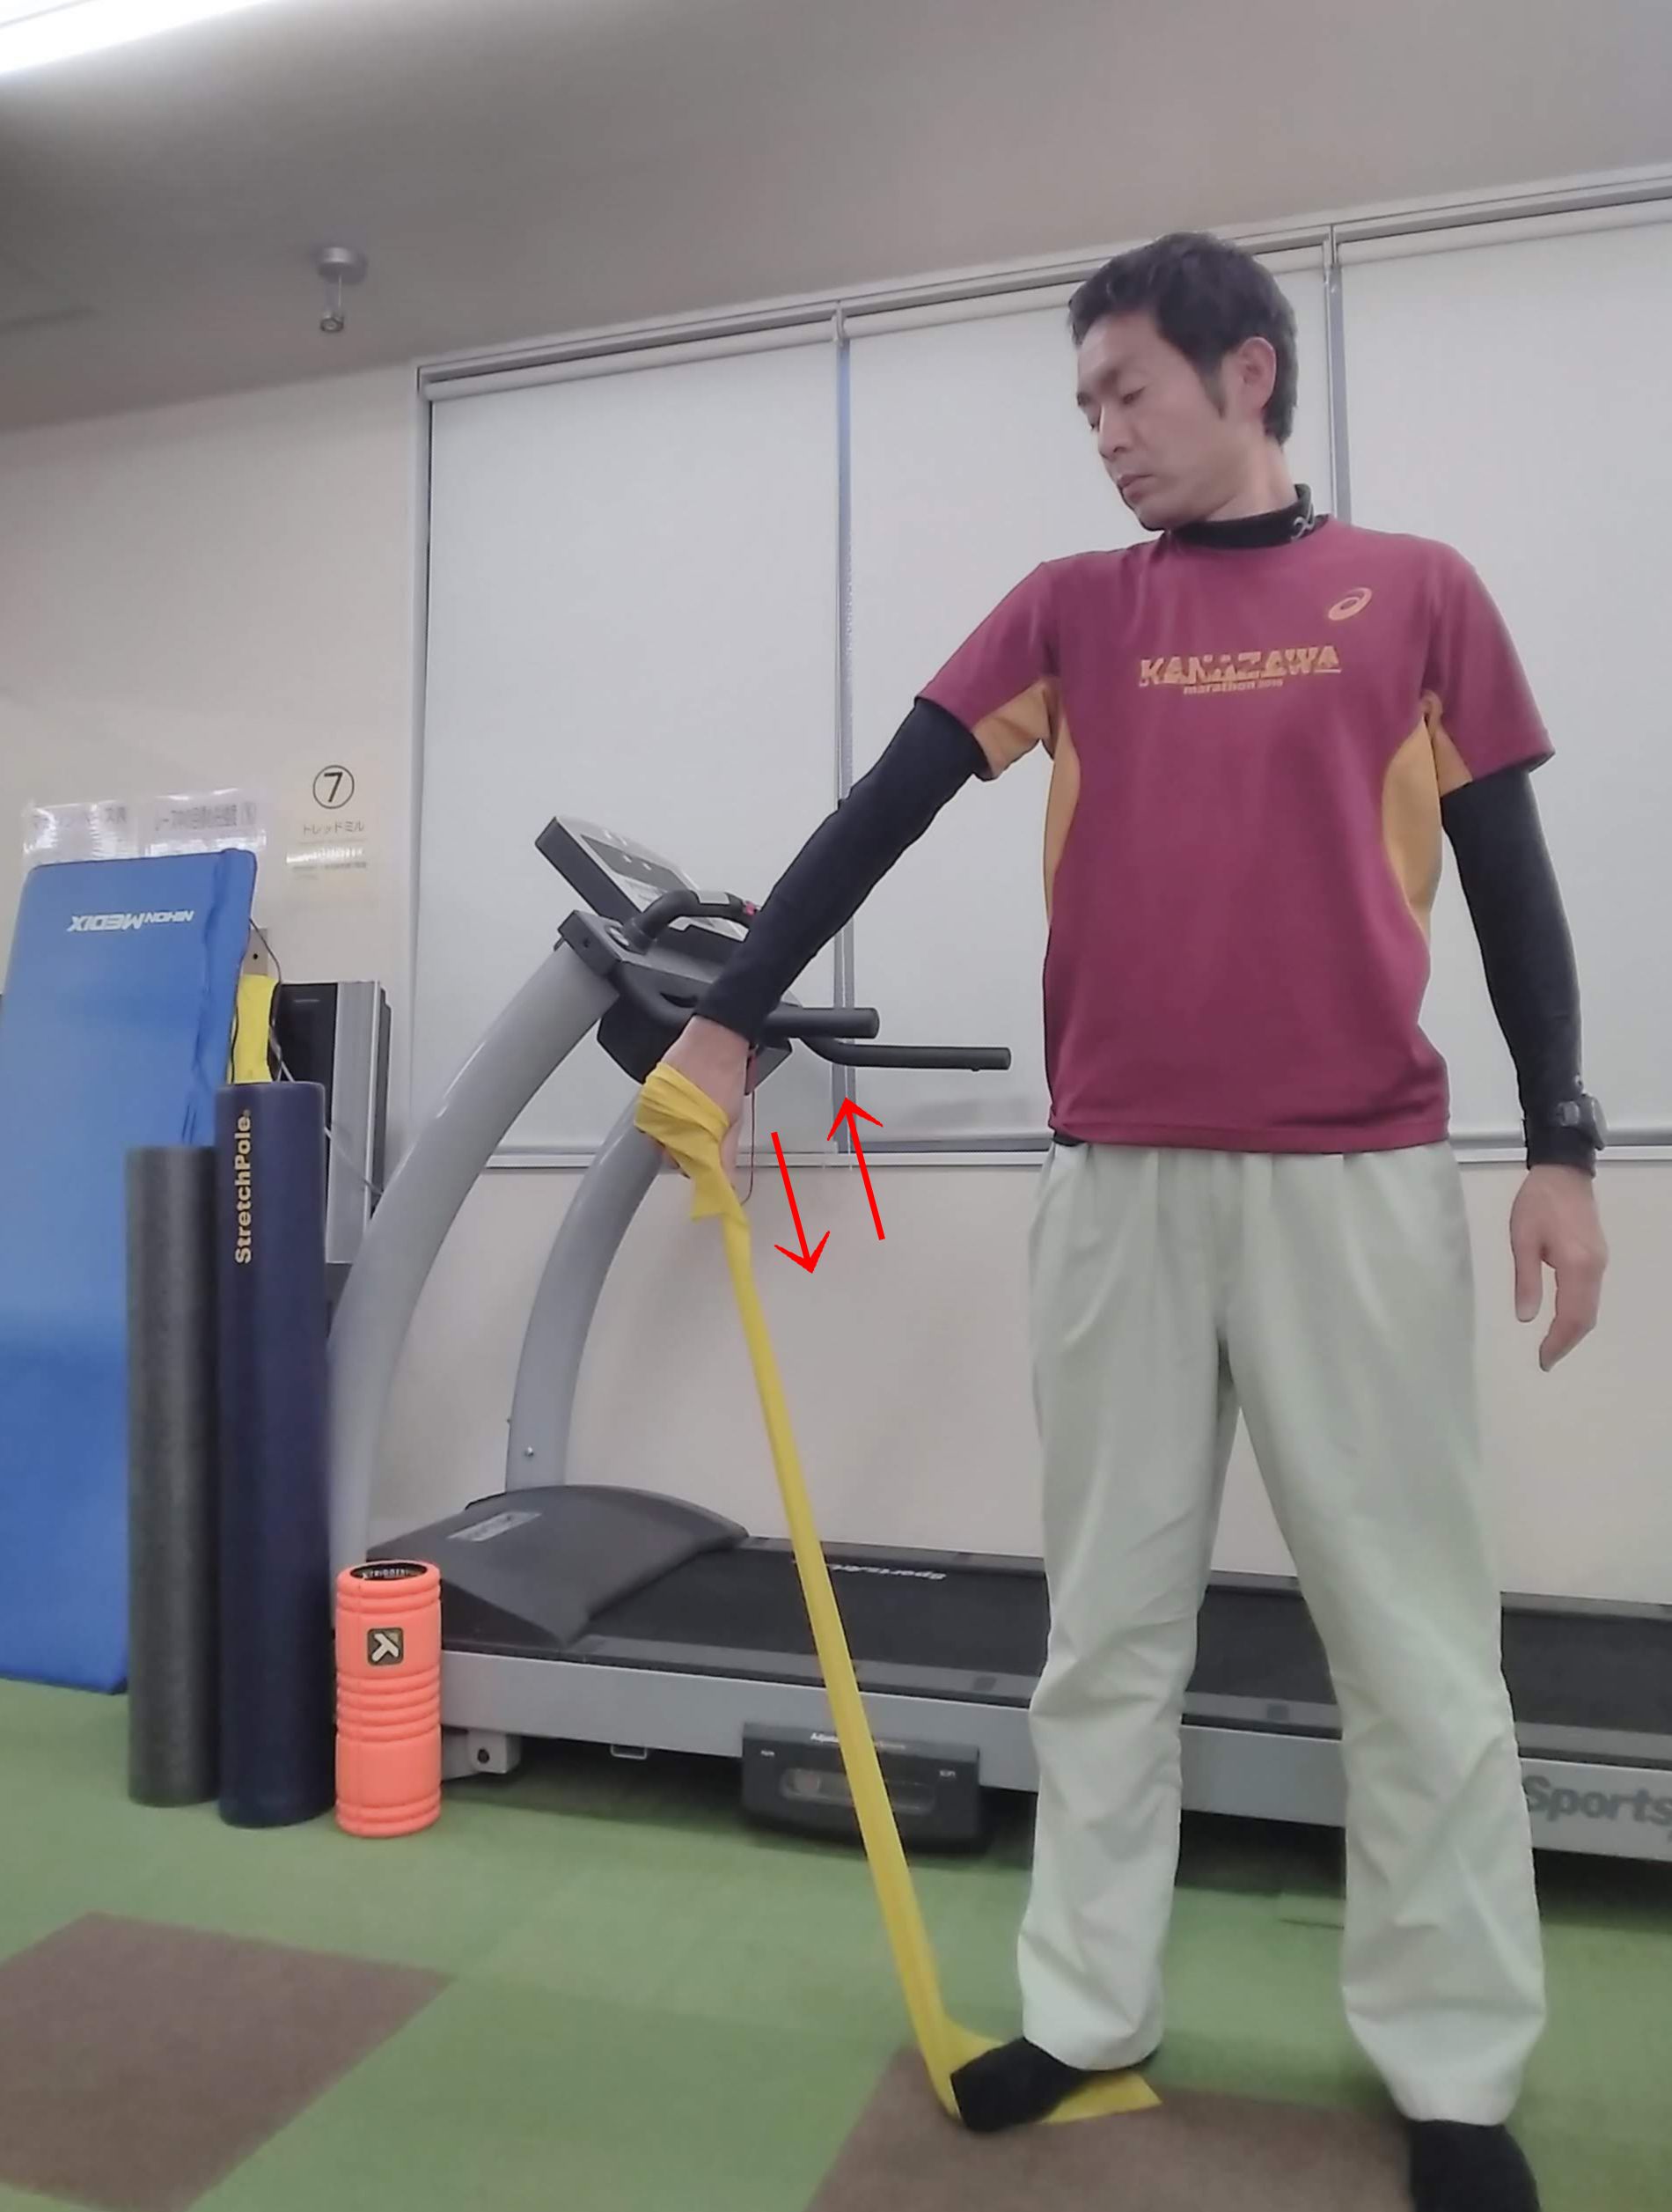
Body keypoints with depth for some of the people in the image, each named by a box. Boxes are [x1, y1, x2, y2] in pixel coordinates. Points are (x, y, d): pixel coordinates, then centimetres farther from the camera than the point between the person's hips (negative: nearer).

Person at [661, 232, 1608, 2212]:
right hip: (1117, 1183, 2)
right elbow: (878, 818, 4)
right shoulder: (1066, 611, 11)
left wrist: (1562, 1145, 1)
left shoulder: (1418, 595, 8)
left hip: (1357, 1182, -1)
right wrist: (727, 1022, -5)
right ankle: (1087, 2013, 27)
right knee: (1108, 1624, 10)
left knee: (1411, 1638, 7)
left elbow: (1508, 881, 7)